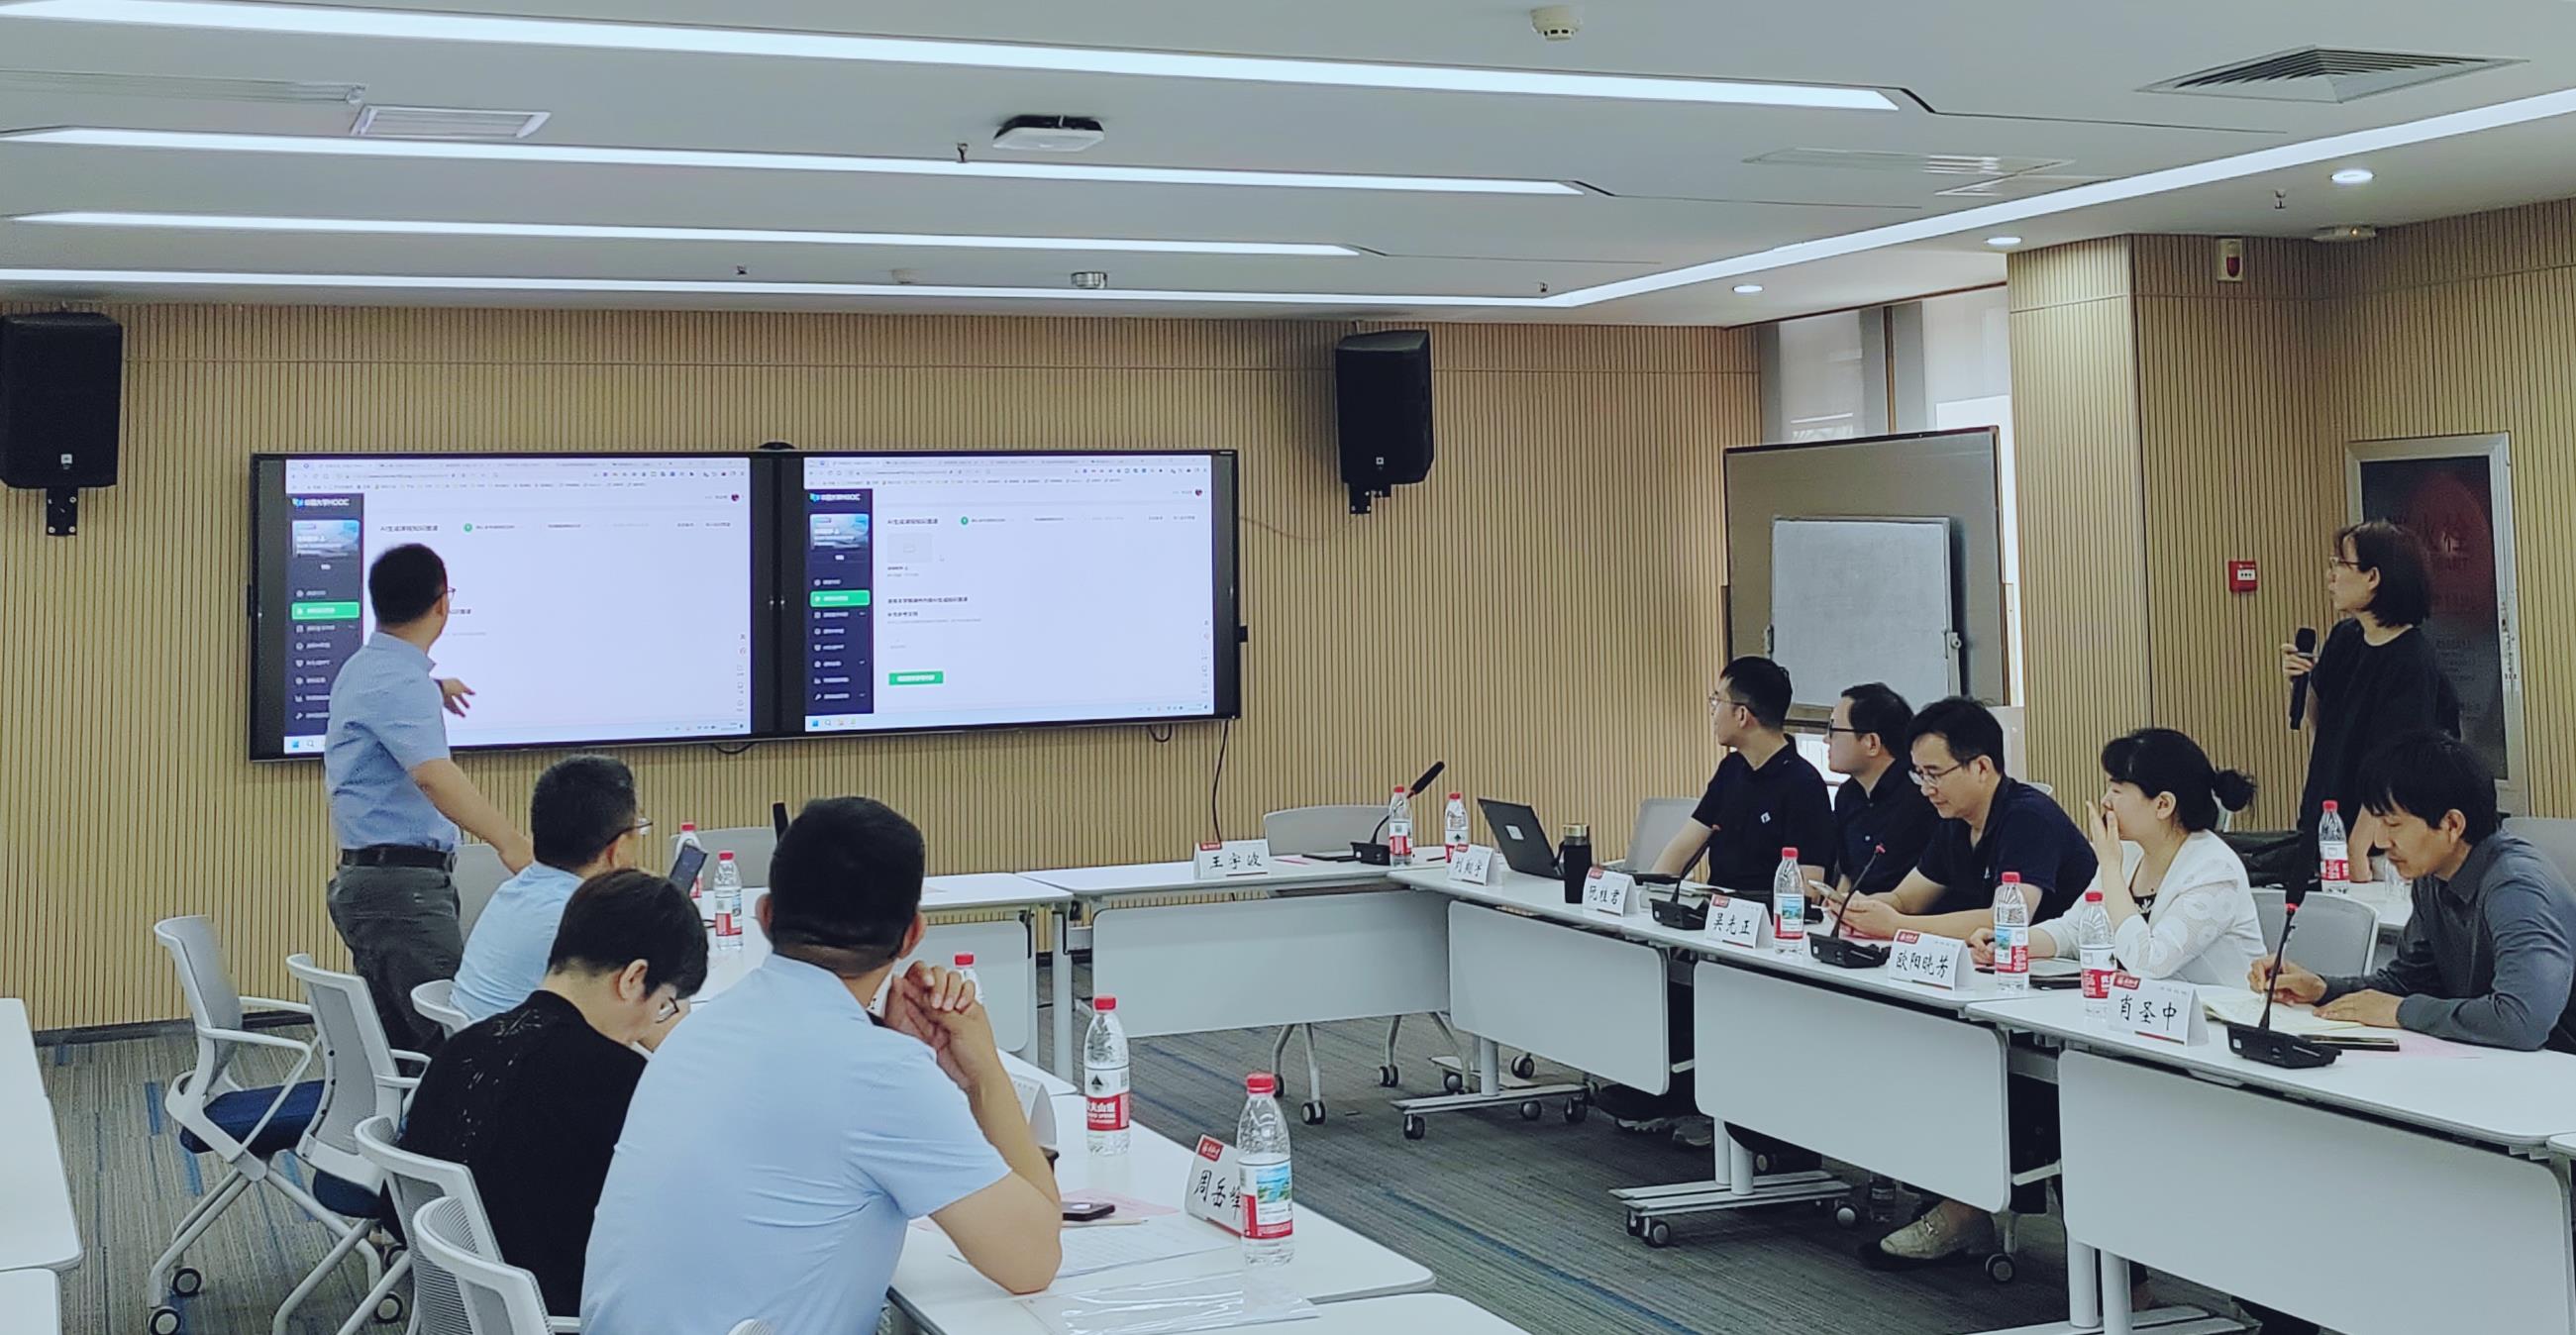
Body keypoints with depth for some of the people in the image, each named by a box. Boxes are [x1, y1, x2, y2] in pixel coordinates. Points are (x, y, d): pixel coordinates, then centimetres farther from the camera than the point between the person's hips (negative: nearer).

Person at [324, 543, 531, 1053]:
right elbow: (433, 775, -33)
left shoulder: (365, 667, 16)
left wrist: (433, 690, 59)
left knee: (394, 1044, 11)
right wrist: (510, 843, -45)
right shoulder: (396, 681, -17)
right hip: (401, 888, -11)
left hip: (369, 879, 11)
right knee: (445, 1042, -15)